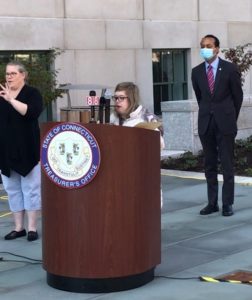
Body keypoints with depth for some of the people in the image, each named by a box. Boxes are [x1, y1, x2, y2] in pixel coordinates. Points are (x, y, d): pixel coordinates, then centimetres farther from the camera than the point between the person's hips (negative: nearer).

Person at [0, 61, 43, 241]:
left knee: (30, 188, -1)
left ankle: (32, 228, 4)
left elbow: (32, 112, -22)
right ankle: (19, 228, 15)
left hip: (27, 151, -5)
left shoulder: (32, 93, -3)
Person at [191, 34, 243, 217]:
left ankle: (227, 204, 5)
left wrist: (231, 117, 10)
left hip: (225, 123, -3)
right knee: (209, 165, 7)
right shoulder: (197, 72, 5)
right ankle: (212, 203, 14)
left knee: (227, 165, 0)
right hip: (206, 124, 3)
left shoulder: (230, 69, -4)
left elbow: (238, 96, 5)